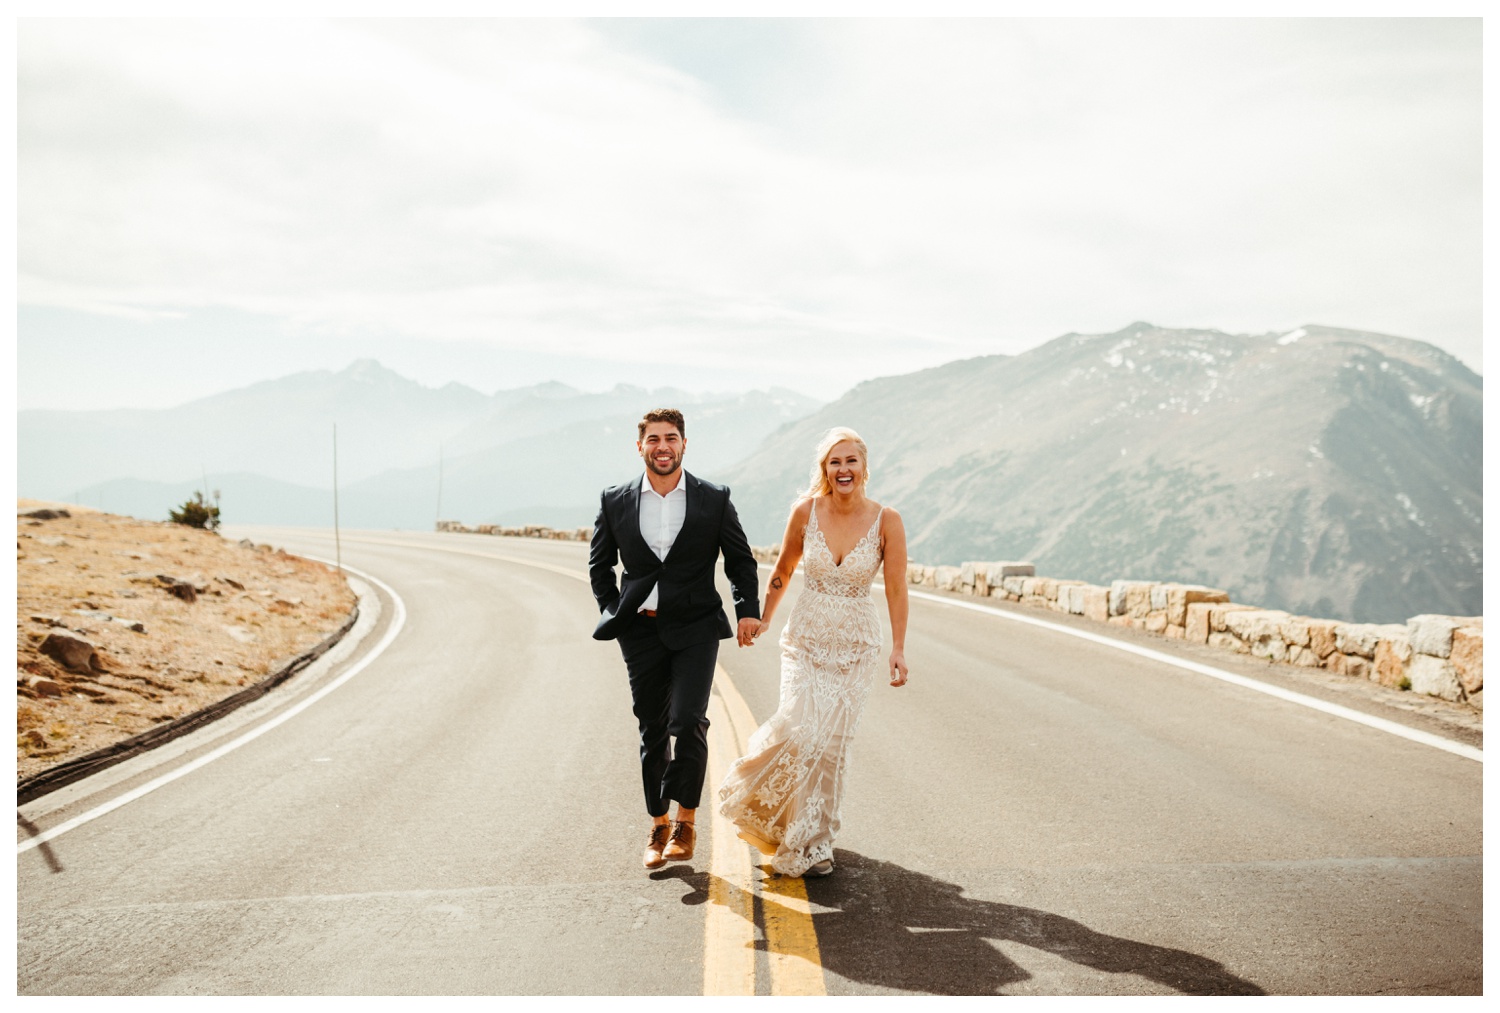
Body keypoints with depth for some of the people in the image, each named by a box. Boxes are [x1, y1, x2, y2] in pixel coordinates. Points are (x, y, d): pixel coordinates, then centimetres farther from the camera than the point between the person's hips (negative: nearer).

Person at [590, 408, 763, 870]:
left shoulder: (714, 499, 1)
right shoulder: (615, 501, 4)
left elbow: (741, 560, 7)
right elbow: (599, 563, 15)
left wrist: (748, 610, -5)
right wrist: (612, 613, 5)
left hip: (695, 628, -2)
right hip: (641, 631, 2)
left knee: (688, 721, -16)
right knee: (653, 730, 8)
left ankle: (685, 820, 1)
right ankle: (659, 826, 22)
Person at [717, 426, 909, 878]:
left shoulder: (886, 520, -9)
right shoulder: (806, 511, -6)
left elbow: (896, 589, -5)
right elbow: (783, 570, 9)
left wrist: (898, 648, -8)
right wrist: (763, 618, 13)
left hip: (856, 643, 0)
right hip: (806, 637, 1)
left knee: (831, 739, -2)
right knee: (798, 730, -11)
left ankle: (814, 841, 16)